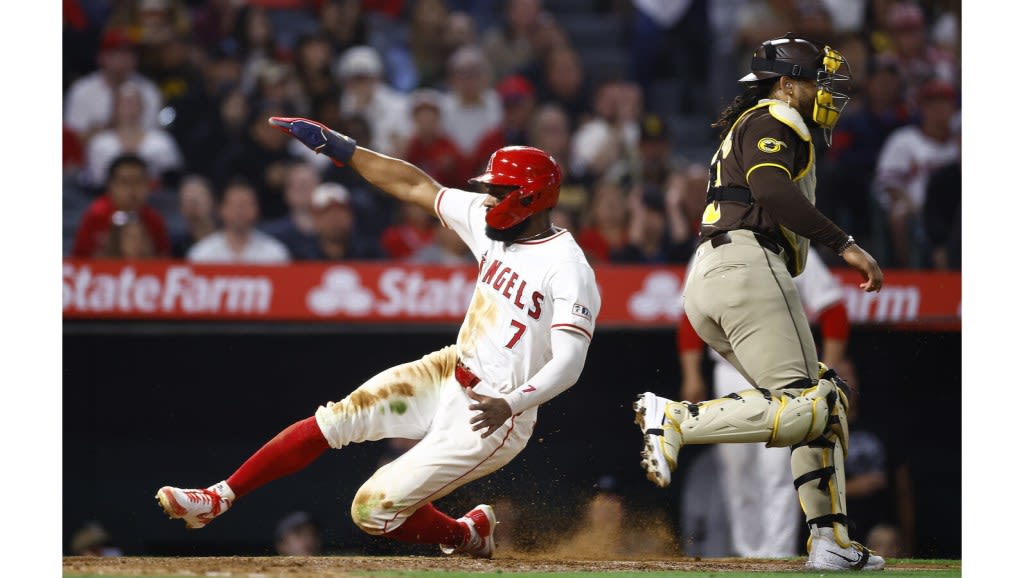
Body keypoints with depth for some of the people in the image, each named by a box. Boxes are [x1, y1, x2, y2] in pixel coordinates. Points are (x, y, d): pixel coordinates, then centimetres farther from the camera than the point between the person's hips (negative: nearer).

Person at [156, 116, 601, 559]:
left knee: (373, 511, -5)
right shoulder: (492, 225, 2)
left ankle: (469, 535, 21)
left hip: (489, 419, -8)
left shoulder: (568, 267, -22)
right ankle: (218, 499, 2)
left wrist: (511, 403, -44)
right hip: (448, 373, 8)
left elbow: (569, 364, -29)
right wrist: (337, 146, 6)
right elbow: (416, 187, 8)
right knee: (333, 420, -5)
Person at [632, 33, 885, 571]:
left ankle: (830, 542, 2)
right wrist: (845, 244, -21)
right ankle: (676, 420, -31)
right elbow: (771, 191, -17)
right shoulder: (772, 121, 1)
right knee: (806, 407, -19)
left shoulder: (744, 130, 33)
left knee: (828, 400, 10)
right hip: (747, 265, -10)